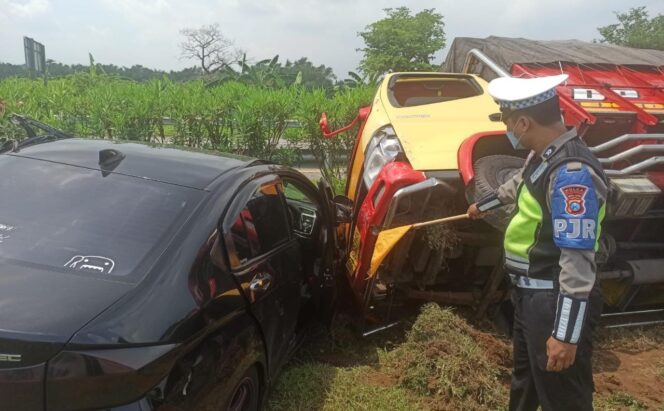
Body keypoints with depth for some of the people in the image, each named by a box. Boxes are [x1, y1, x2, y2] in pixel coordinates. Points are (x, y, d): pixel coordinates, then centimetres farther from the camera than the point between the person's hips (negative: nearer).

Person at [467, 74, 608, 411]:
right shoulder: (542, 156, 4)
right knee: (525, 378, 29)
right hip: (530, 293, 9)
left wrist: (566, 334, -27)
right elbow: (518, 186, 28)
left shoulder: (572, 173, -26)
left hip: (555, 302, -9)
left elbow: (578, 259, -28)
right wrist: (483, 205, 45)